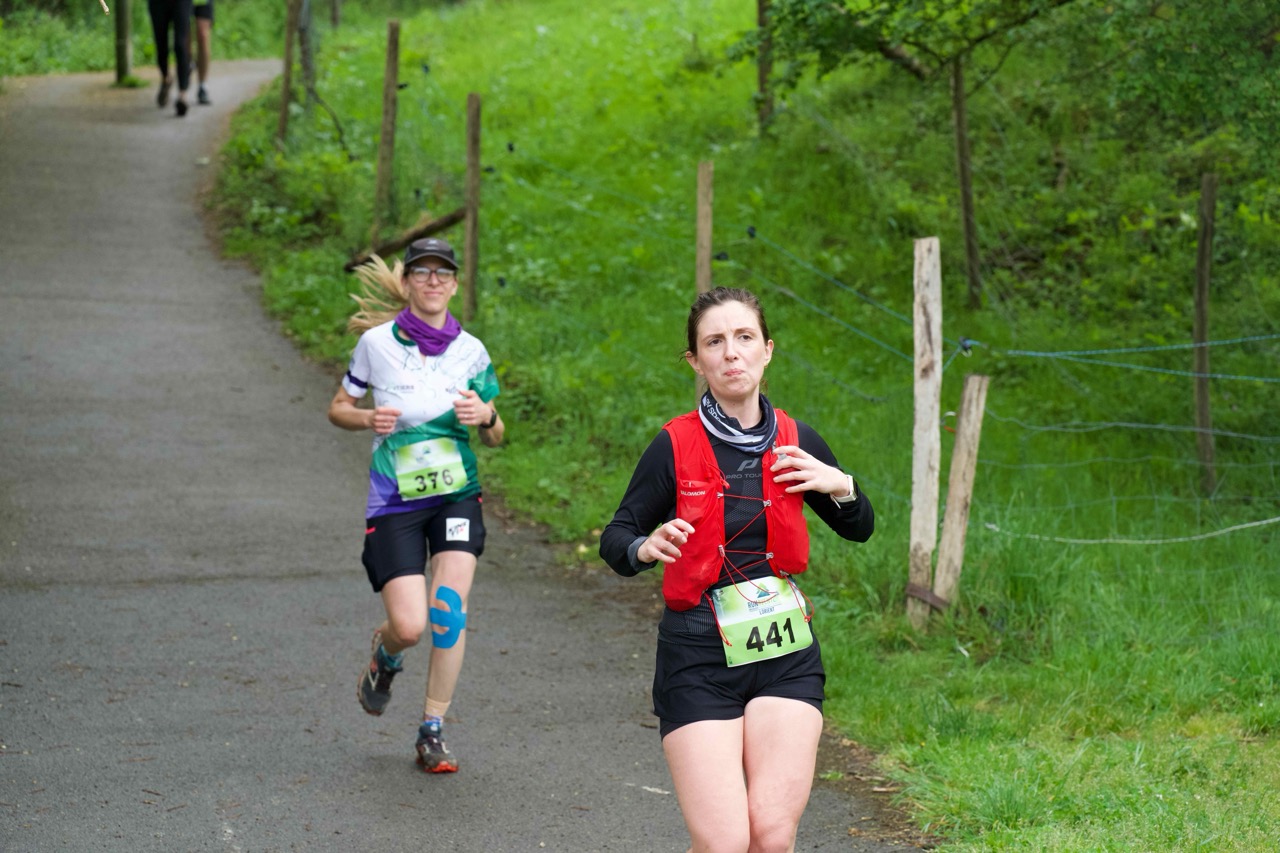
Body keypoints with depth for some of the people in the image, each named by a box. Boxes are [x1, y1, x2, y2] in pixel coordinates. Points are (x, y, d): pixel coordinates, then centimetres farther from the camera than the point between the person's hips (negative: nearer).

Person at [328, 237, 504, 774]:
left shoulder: (470, 350, 2)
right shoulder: (377, 342, -4)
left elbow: (495, 436, 10)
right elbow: (338, 408, 8)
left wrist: (486, 416, -13)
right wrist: (369, 419, -14)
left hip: (456, 495, 2)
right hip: (395, 502, -2)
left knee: (448, 610, -15)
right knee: (409, 626, -11)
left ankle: (432, 732, -1)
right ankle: (385, 656, 28)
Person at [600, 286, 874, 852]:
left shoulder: (796, 442, 5)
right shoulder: (675, 446, -4)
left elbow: (858, 530, 18)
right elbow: (614, 538, -1)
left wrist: (841, 486, -3)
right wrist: (645, 547, -24)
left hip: (785, 656, 2)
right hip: (698, 659, -2)